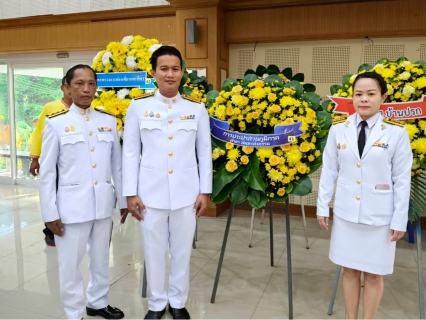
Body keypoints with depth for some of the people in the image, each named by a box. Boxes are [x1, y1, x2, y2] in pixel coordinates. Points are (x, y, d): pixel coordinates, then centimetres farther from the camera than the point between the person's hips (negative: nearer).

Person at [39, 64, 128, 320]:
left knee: (101, 259, 18)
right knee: (71, 264, 9)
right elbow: (47, 172, -4)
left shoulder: (109, 121, 4)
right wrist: (50, 212, -5)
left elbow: (117, 164, 7)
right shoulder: (56, 123, -5)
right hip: (72, 205, -3)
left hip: (103, 203, 3)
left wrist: (123, 199, 9)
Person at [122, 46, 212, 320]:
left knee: (182, 250, 11)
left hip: (186, 192, 1)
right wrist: (130, 193, -3)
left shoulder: (197, 109, 2)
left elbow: (205, 153, 4)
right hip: (151, 192, 0)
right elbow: (131, 153, 0)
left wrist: (205, 191, 0)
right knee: (154, 251, 10)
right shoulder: (138, 107, -1)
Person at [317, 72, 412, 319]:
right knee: (350, 270, 14)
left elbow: (402, 179, -4)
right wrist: (323, 207, 3)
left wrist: (400, 219, -5)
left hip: (379, 215, -2)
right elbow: (329, 171, 3)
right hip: (346, 212, 2)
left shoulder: (397, 132, -7)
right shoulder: (339, 129, -1)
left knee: (374, 274, 11)